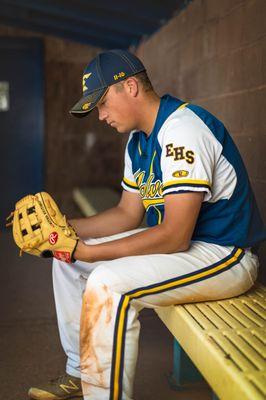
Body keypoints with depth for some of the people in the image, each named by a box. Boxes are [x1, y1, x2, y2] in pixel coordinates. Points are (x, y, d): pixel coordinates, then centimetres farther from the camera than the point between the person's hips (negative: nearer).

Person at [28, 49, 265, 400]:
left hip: (226, 253, -10)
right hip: (175, 237, 10)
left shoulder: (182, 129, -23)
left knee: (106, 284, -31)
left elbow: (175, 236, -27)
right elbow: (128, 214, 11)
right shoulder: (138, 140, 9)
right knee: (67, 258, 10)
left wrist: (90, 252, -23)